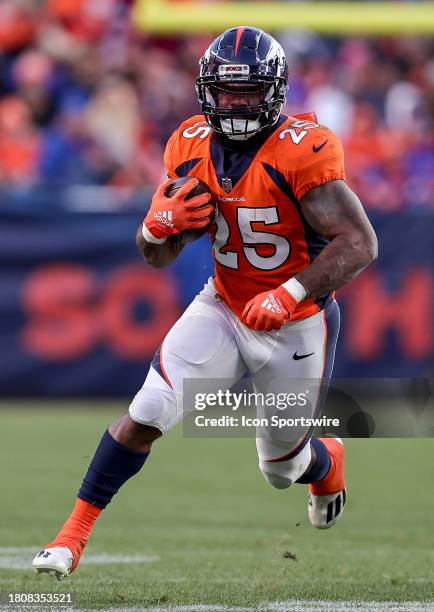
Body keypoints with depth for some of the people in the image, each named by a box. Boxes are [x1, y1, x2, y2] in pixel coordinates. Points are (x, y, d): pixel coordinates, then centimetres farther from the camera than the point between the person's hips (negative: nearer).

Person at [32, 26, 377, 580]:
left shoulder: (302, 151, -23)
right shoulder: (191, 146, -5)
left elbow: (360, 243, -27)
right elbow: (156, 257, 2)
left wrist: (289, 294, -34)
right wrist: (162, 224, -21)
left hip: (296, 326, -3)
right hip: (223, 307, 3)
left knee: (282, 469, 14)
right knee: (145, 416, -15)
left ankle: (328, 462, 51)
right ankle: (74, 532, -5)